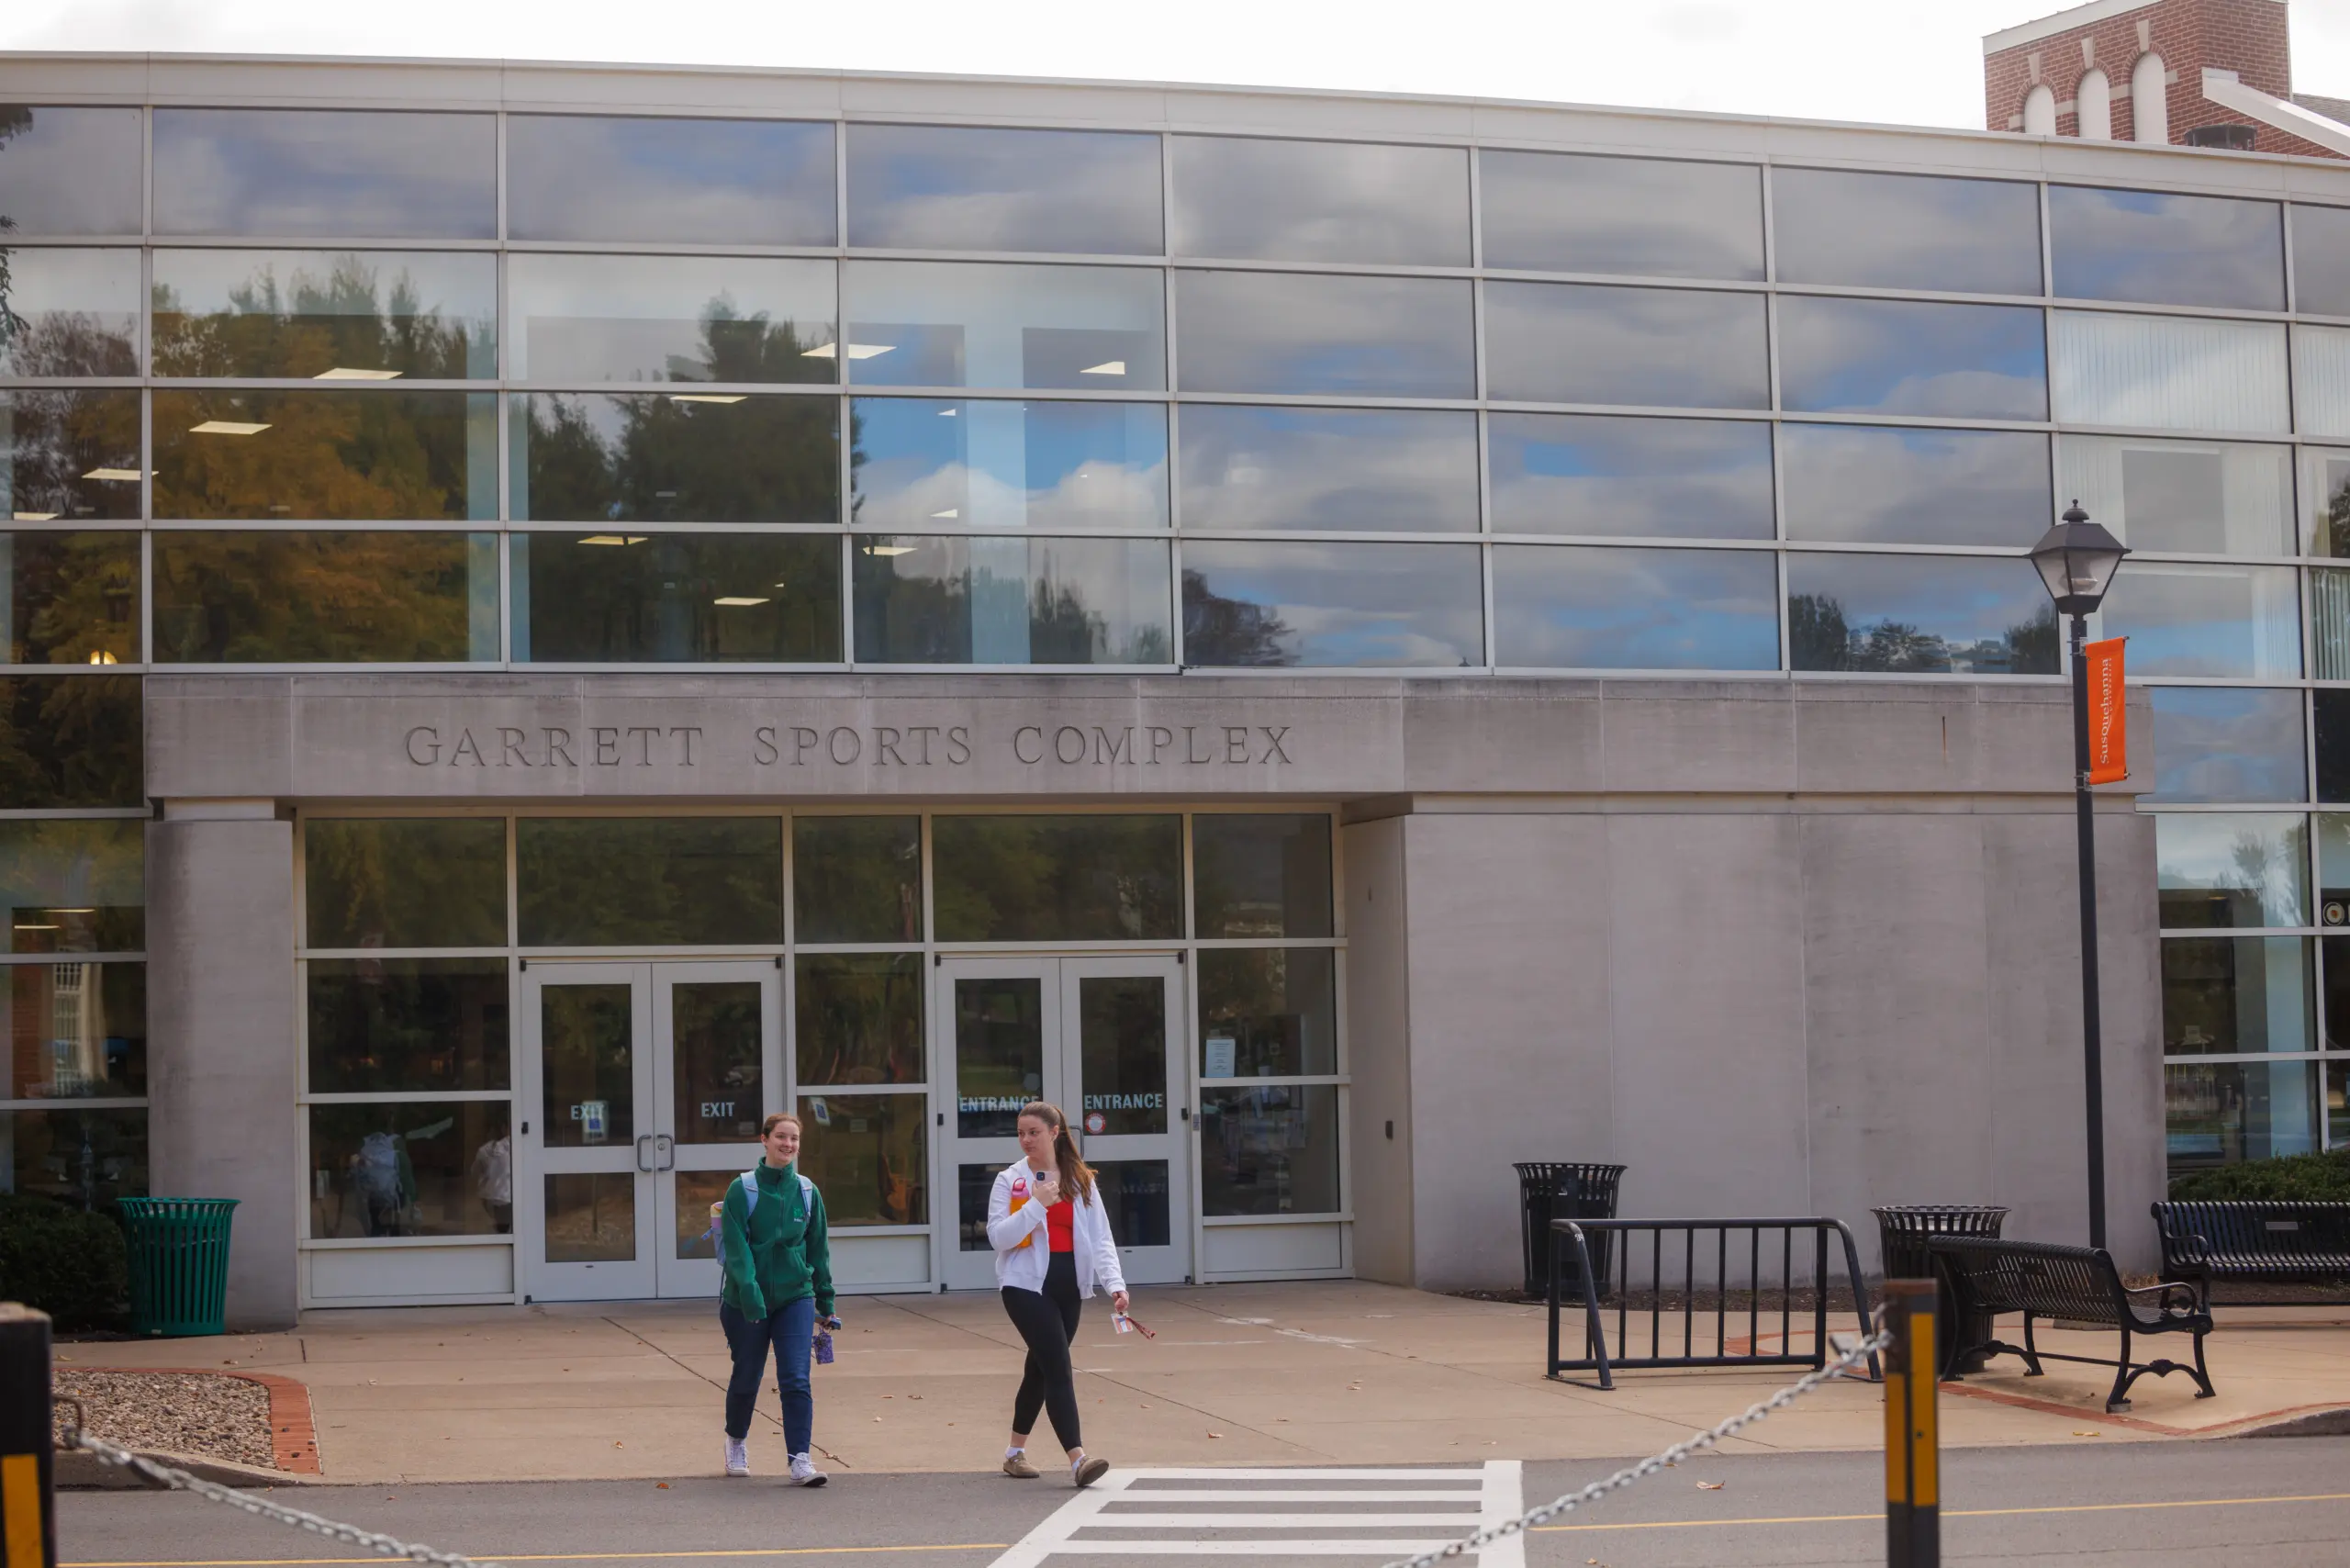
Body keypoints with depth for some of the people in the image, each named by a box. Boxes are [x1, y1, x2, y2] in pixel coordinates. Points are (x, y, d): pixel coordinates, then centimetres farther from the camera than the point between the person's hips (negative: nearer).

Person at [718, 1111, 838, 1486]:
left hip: (796, 1297, 2)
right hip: (745, 1300, -2)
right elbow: (736, 1247, -14)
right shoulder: (742, 1190, -8)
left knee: (796, 1380, -10)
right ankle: (736, 1442, 38)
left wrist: (825, 1303, 11)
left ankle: (801, 1460, -10)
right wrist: (749, 1291, -26)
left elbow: (819, 1248, 9)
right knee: (746, 1379, 12)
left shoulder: (807, 1192, 3)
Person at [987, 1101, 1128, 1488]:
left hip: (1069, 1285, 4)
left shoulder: (1081, 1181, 7)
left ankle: (1015, 1453, 30)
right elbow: (997, 1236, -11)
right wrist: (1037, 1204, -19)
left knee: (1041, 1368, 14)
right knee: (1058, 1368, -16)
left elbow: (1099, 1237, 2)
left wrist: (1114, 1283, -11)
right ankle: (1077, 1459, -23)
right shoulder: (1010, 1180, -1)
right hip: (1027, 1284, -4)